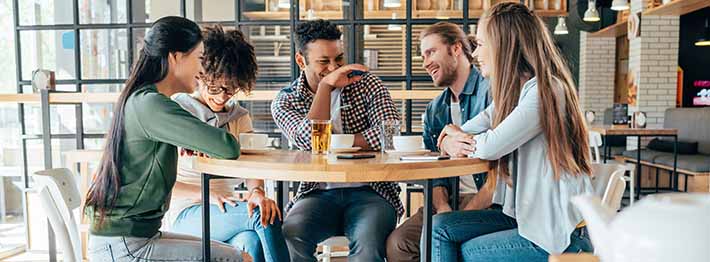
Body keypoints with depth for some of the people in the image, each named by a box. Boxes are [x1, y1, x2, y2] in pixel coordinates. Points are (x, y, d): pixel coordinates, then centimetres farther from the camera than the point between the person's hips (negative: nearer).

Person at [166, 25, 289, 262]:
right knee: (263, 217, -30)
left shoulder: (239, 117, 13)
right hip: (187, 213, -3)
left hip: (227, 211, 4)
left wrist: (256, 191, -27)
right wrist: (205, 194, -21)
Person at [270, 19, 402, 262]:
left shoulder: (366, 83, 7)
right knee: (291, 233, -31)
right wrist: (325, 85, -10)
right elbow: (310, 142, -14)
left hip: (370, 190, 0)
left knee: (368, 242, -31)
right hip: (318, 194, 1)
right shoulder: (285, 101, 6)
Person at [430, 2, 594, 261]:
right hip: (525, 215, 7)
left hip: (561, 233, -7)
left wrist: (464, 138, 0)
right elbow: (450, 138, 9)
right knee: (440, 227, -6)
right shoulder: (512, 92, 11)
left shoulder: (546, 90, -17)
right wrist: (456, 143, -15)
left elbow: (492, 147, -21)